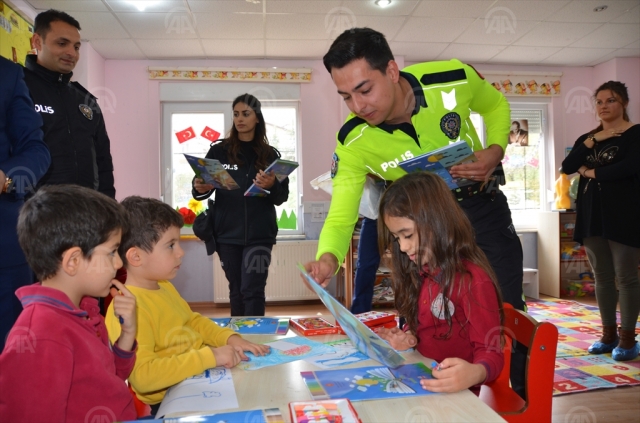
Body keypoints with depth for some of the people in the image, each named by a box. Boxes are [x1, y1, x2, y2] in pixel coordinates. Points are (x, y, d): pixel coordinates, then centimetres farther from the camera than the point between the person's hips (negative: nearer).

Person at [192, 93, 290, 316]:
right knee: (236, 289, 11)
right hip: (227, 233, 1)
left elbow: (282, 196, 1)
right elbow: (199, 188, 4)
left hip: (259, 234, -1)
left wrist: (271, 186, -20)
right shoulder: (219, 151, 4)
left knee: (252, 290, -6)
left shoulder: (270, 154, 5)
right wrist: (200, 188, -19)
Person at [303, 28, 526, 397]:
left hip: (481, 205, 1)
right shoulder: (353, 144, -24)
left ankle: (522, 399, 30)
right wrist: (328, 258, -44)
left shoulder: (454, 78, -24)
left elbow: (495, 105, -1)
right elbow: (341, 217, -23)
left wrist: (495, 151, -20)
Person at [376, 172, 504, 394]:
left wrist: (474, 373, -35)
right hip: (421, 380, 7)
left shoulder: (473, 279, -16)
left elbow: (491, 352, -16)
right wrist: (410, 339, -1)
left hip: (456, 392, -7)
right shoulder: (421, 273, 7)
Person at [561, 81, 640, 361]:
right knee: (602, 277, 9)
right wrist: (592, 140, -8)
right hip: (592, 215, 5)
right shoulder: (587, 137, 15)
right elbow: (567, 167, 0)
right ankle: (609, 335, 19)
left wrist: (591, 172, -8)